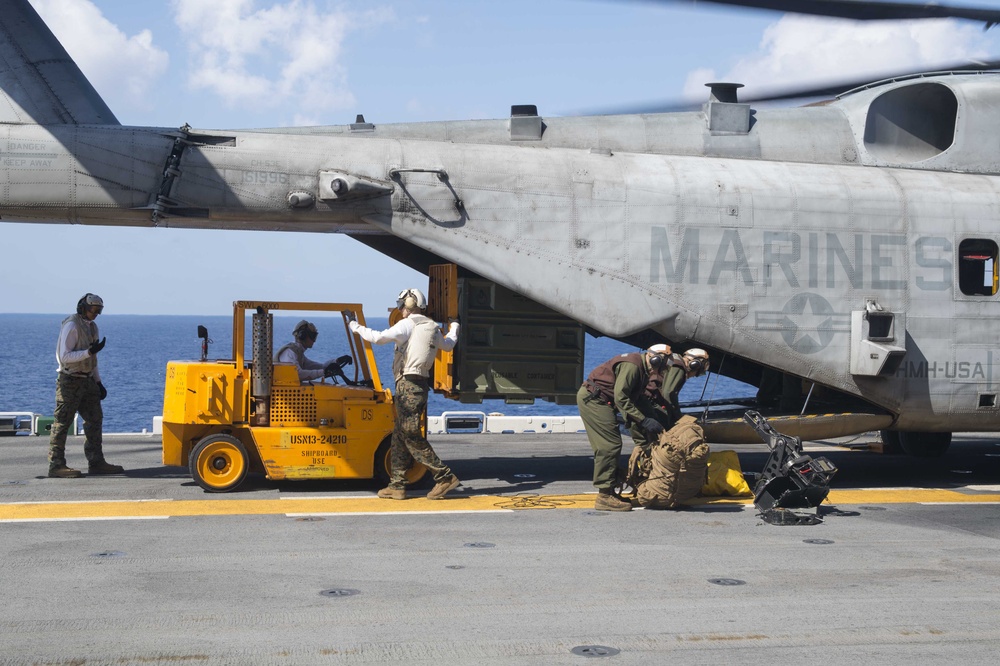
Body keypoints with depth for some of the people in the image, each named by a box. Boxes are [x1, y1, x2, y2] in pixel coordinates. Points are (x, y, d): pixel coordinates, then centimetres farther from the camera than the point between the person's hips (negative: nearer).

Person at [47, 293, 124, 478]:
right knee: (62, 423, -6)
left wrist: (98, 382, 17)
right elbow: (64, 357, -19)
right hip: (70, 381, -9)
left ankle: (96, 462, 16)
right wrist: (90, 351, -26)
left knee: (95, 419, 9)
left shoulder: (91, 326, 14)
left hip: (87, 381, 9)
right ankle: (56, 465, -4)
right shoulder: (71, 326, -13)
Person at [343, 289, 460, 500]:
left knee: (411, 435, -7)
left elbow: (378, 337, -16)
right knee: (400, 435, 10)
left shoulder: (408, 325, -7)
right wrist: (454, 327, 56)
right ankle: (397, 485, 11)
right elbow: (448, 344, 36)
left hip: (408, 384, -9)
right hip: (420, 385, 9)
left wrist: (354, 325, -3)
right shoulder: (432, 328, 16)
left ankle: (445, 477, -8)